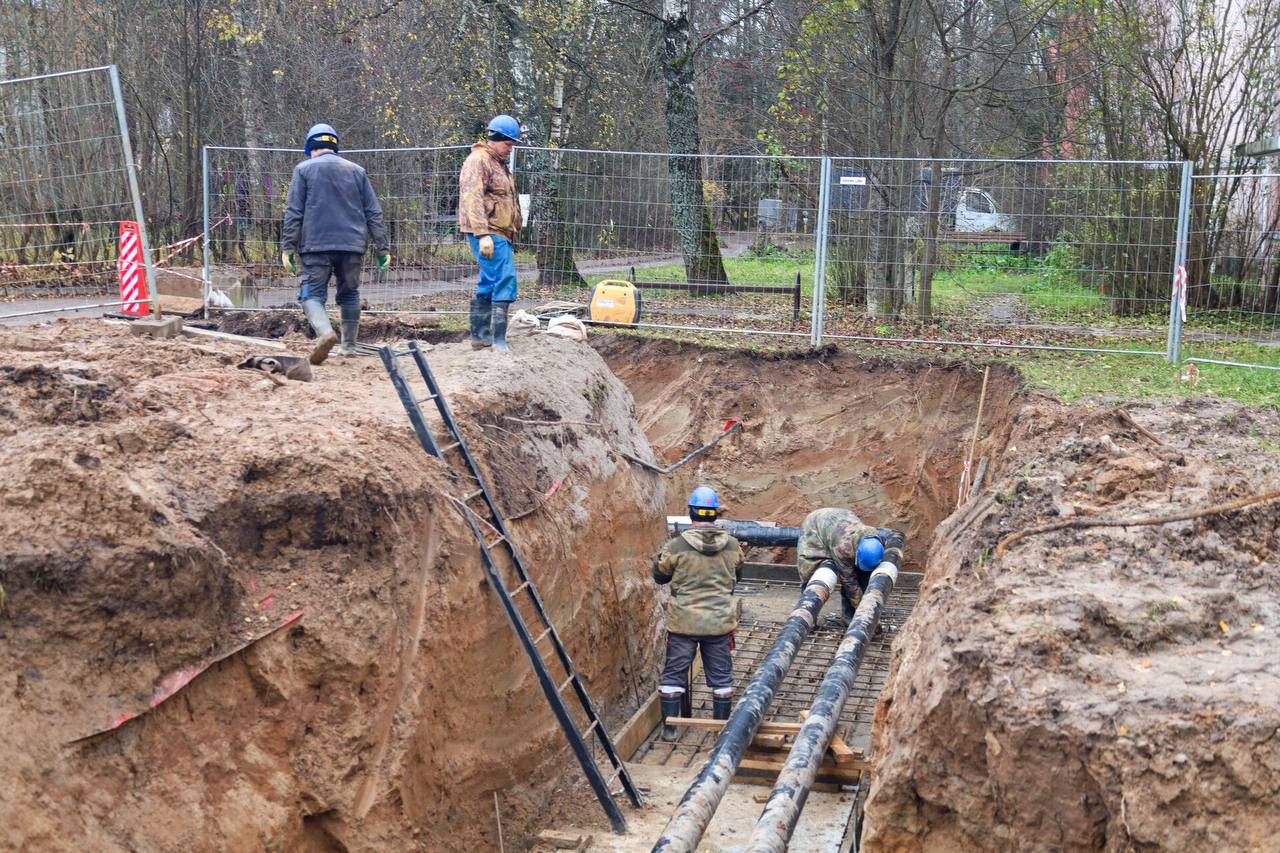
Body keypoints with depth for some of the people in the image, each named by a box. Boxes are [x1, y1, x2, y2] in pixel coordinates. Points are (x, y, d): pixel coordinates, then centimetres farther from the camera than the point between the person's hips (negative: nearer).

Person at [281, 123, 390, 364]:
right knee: (350, 294, 15)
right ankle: (349, 346, 18)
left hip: (316, 245, -3)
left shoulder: (304, 169, 6)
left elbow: (293, 212, -1)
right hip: (353, 245, 3)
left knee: (312, 294, -4)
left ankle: (325, 331, -31)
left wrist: (288, 247, -1)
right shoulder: (357, 171, 15)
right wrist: (382, 248, 12)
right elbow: (374, 213, 12)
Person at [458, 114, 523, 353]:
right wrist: (483, 234, -27)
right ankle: (499, 339, -17)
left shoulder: (499, 163, 23)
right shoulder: (478, 160, -9)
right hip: (489, 233, -10)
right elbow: (473, 199, -19)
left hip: (500, 233, 10)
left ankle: (480, 335, 20)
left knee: (488, 284, 13)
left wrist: (511, 233, 24)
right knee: (505, 280, -16)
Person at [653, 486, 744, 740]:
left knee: (674, 673, 11)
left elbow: (659, 575, 1)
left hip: (683, 623, -2)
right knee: (721, 676, 15)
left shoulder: (677, 546, -14)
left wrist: (663, 554, 18)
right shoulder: (732, 546, -5)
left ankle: (669, 727, 14)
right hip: (720, 622, 2)